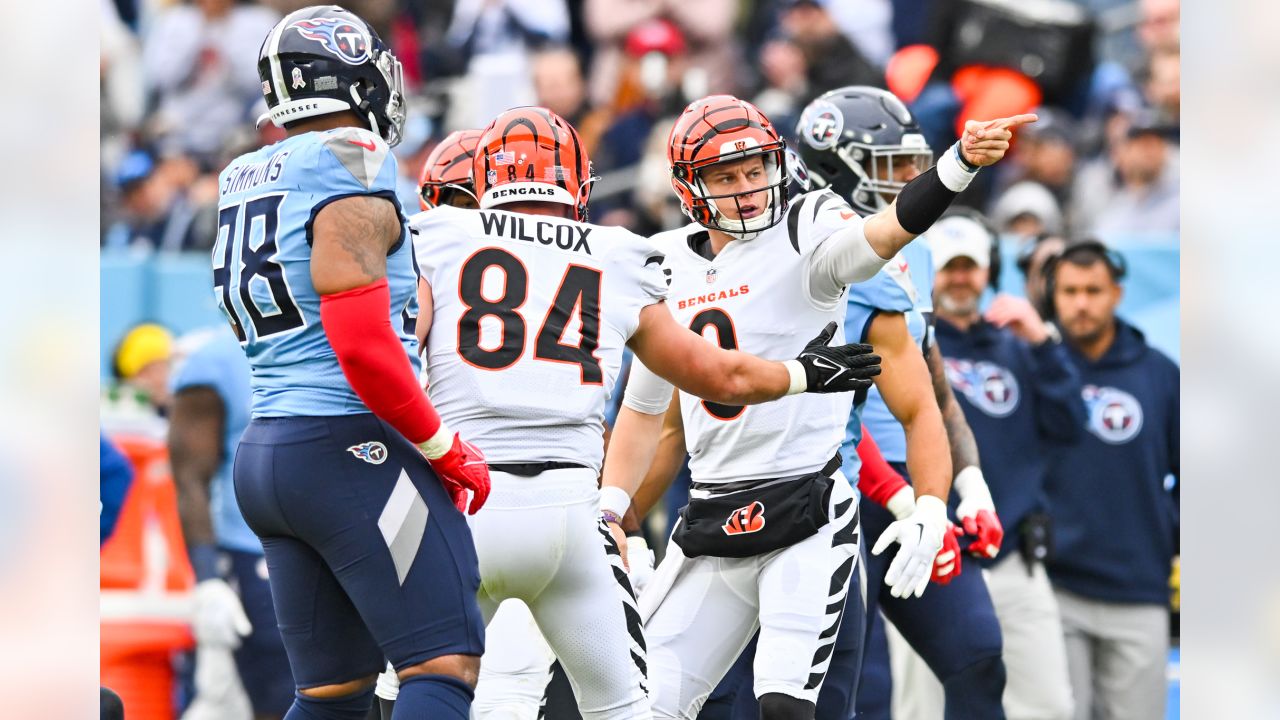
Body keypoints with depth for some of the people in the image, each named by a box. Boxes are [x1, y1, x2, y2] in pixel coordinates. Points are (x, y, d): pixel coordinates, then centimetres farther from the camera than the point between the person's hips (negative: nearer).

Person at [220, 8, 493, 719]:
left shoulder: (243, 183, 16)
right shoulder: (351, 170, -10)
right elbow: (362, 344, -19)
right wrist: (446, 450, -9)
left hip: (262, 452, 9)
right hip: (352, 447, -9)